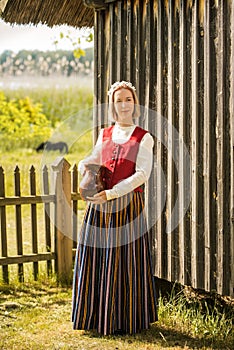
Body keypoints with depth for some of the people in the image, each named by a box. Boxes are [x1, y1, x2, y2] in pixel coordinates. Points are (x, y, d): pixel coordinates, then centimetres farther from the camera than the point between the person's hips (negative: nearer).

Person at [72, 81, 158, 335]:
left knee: (124, 262, -1)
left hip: (127, 205, -4)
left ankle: (125, 319, 11)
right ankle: (96, 314, 19)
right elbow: (94, 158, 27)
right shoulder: (104, 134, 12)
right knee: (95, 260, 6)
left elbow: (142, 174, -12)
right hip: (99, 204, 4)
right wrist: (84, 165, 3)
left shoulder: (144, 138, -2)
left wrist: (110, 194, -20)